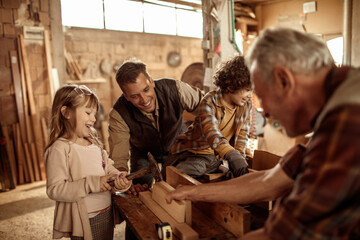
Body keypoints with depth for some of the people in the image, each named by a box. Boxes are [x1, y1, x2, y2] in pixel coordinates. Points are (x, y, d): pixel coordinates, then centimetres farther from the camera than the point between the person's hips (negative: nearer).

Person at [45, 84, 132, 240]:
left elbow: (108, 168, 9)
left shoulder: (94, 142, 5)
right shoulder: (59, 148, -17)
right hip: (83, 221, -7)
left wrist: (118, 178, -11)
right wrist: (91, 184, -27)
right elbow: (54, 190, -21)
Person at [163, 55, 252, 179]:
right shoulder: (210, 101, -21)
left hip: (216, 157, 6)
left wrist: (239, 156, -11)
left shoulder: (246, 105, -1)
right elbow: (211, 132, -38)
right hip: (193, 154, -5)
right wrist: (232, 156, -52)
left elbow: (242, 135, 4)